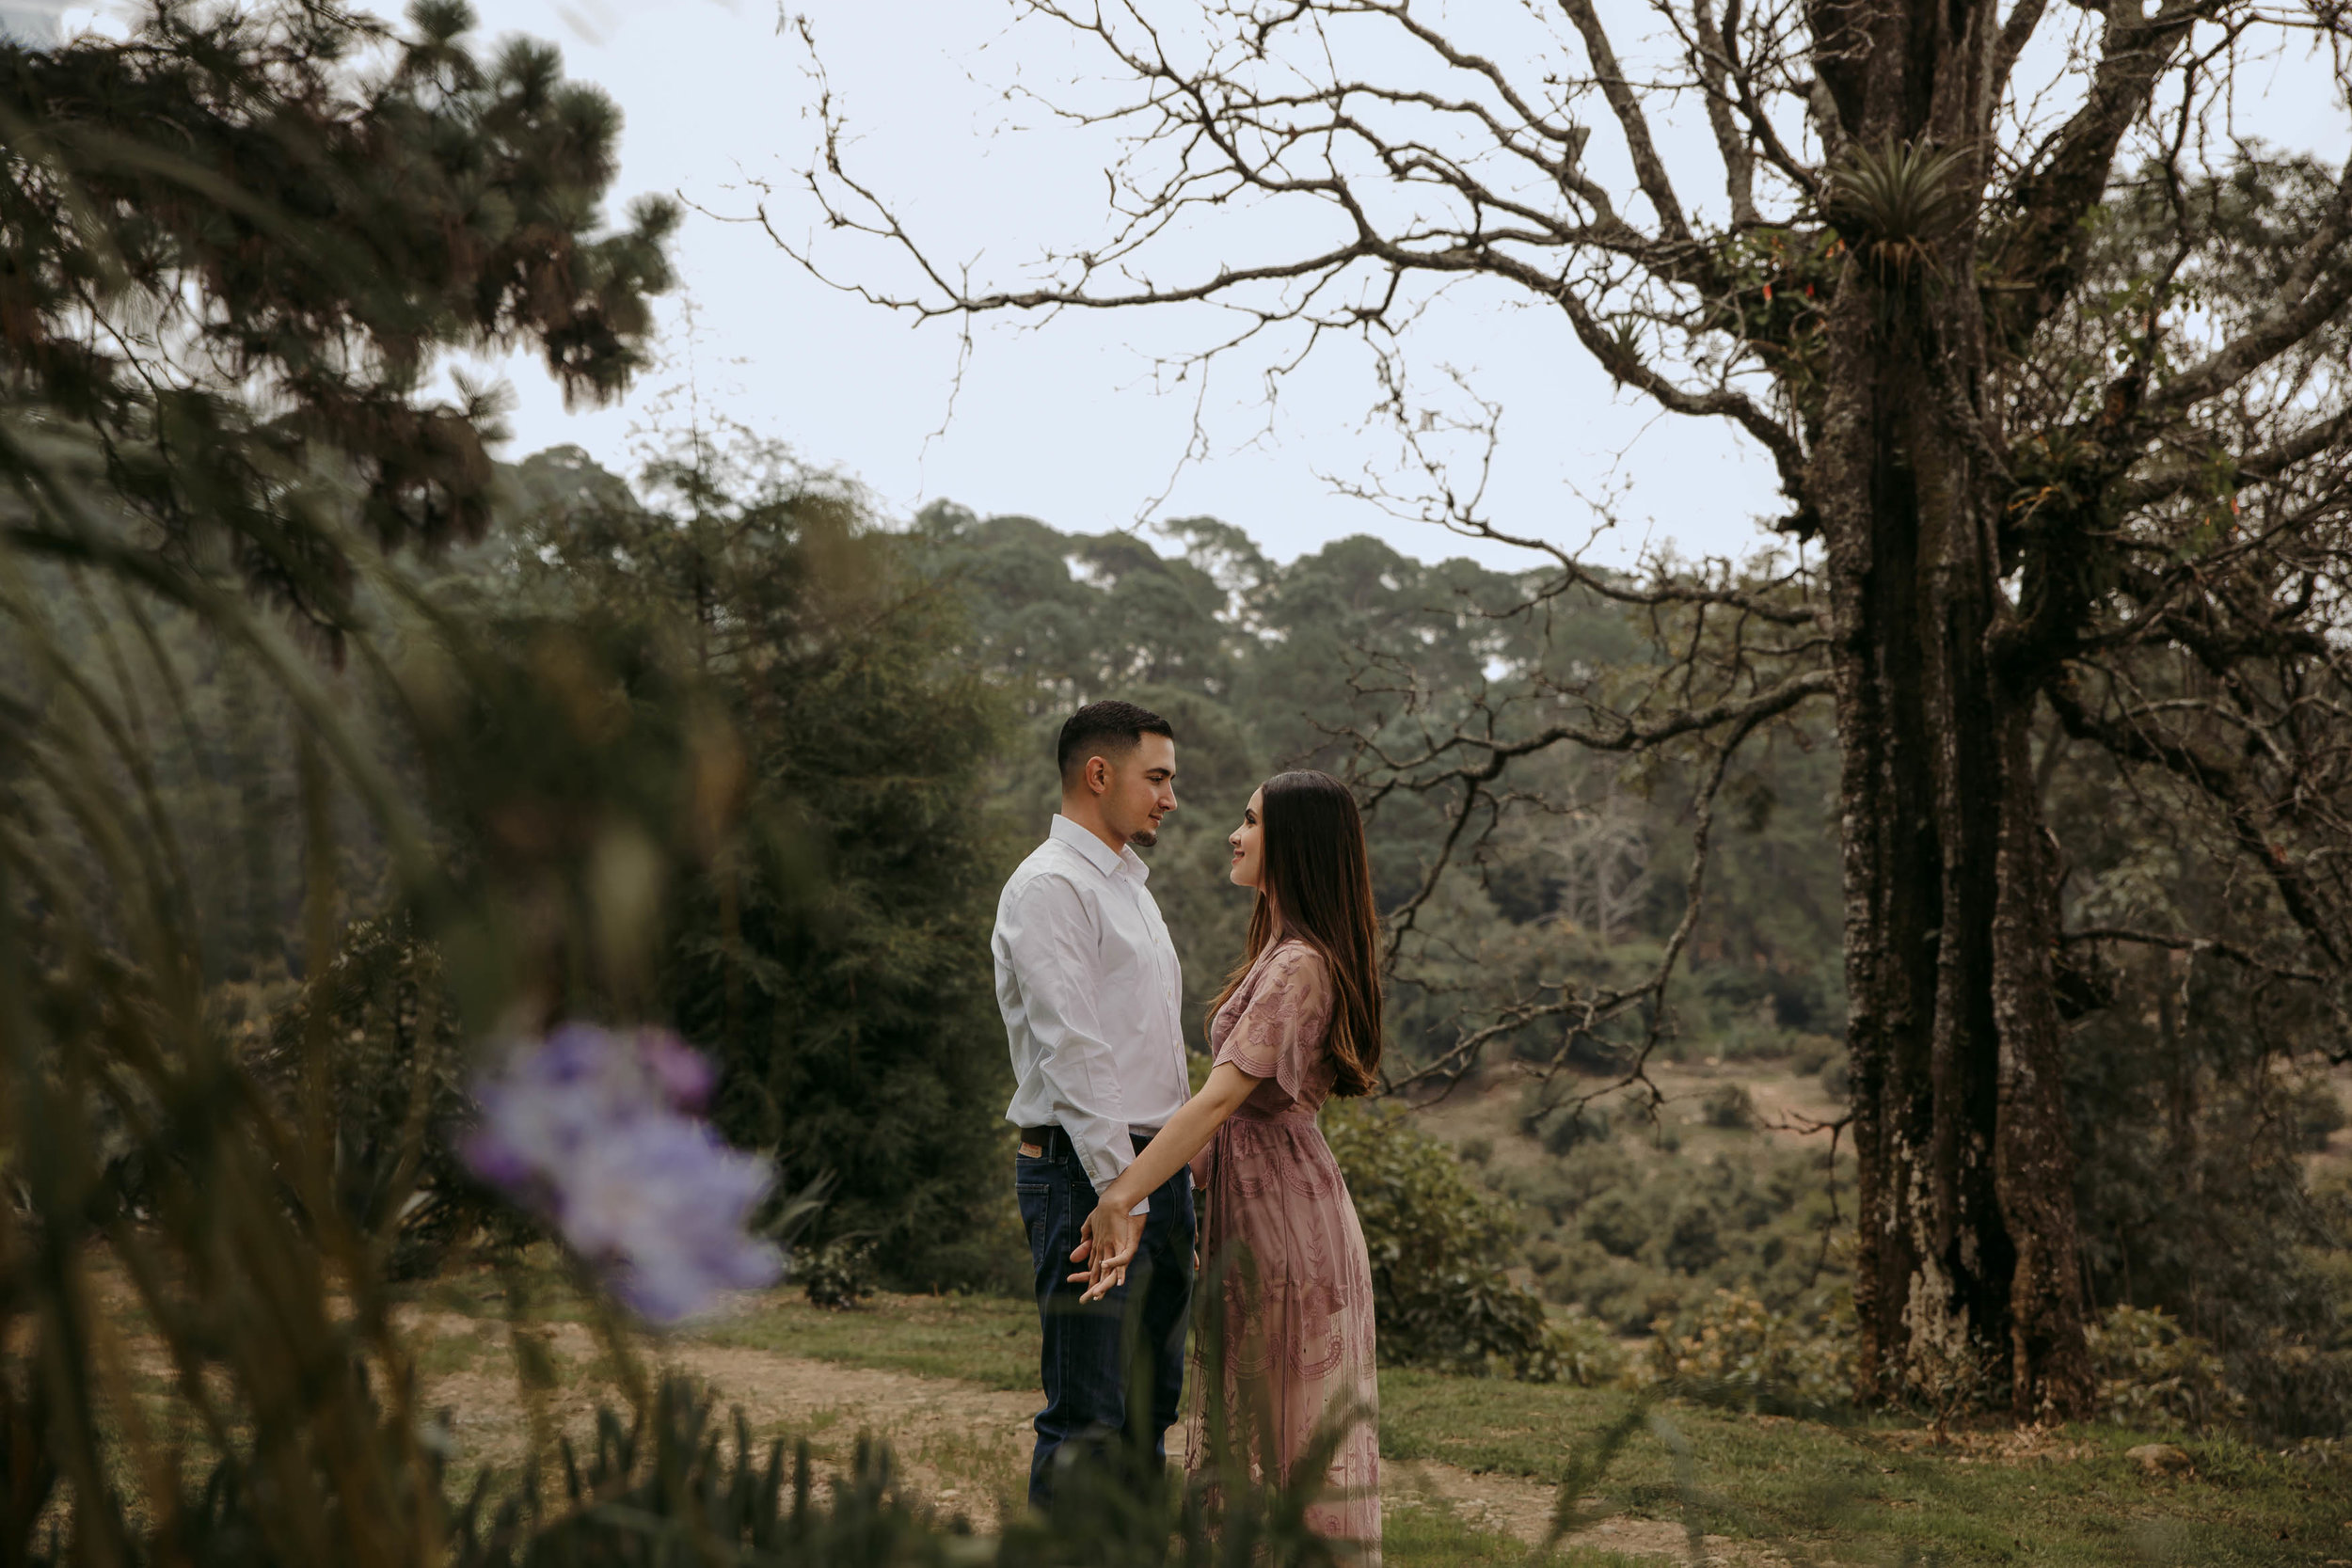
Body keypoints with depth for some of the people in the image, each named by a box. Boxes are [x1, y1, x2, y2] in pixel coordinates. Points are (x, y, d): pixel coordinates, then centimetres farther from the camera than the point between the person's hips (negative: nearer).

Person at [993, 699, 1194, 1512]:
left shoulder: (1131, 886, 19)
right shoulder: (1048, 887, -11)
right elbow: (1073, 1055, -18)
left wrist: (1184, 1162, 16)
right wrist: (1122, 1196, -20)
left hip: (1157, 1166, 10)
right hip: (1089, 1171, -9)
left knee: (1152, 1403, 14)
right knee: (1088, 1417, -6)